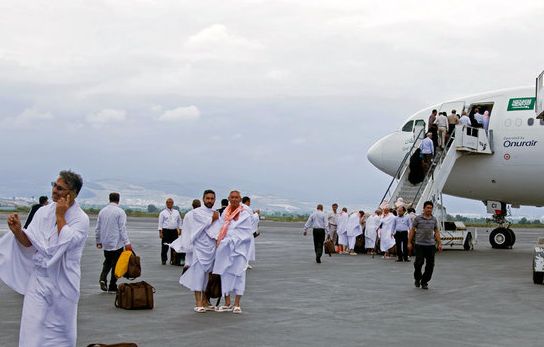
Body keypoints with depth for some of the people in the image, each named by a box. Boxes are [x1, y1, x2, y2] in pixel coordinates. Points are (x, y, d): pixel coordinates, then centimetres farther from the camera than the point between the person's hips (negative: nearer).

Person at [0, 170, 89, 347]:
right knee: (32, 328, -3)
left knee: (62, 330, 10)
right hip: (39, 279, 3)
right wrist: (17, 231, -18)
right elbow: (29, 243, 1)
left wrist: (60, 216, -14)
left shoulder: (81, 219, -9)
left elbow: (65, 243, -22)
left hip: (63, 281, -3)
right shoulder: (43, 212, 3)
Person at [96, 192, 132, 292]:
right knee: (115, 264, 4)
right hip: (117, 243, -5)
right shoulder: (120, 212, -10)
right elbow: (122, 229, -15)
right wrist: (127, 243, -15)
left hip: (105, 243, 5)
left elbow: (98, 228, 10)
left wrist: (98, 241, 20)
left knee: (107, 262, 19)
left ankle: (103, 278, -5)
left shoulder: (102, 211, 5)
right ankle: (112, 287, 7)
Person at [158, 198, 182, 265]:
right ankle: (164, 260, 7)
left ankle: (173, 260, 11)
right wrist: (160, 232, -6)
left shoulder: (176, 212, 14)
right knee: (165, 247, -4)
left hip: (174, 231, 3)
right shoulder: (163, 213, 4)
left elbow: (179, 221, 19)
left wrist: (180, 229, 12)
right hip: (166, 231, -3)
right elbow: (160, 223, 1)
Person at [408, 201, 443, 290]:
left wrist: (439, 244, 7)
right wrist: (409, 243, -2)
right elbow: (412, 231, 3)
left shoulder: (434, 219, 10)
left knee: (430, 265, 1)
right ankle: (417, 279, 21)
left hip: (431, 245, 3)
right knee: (419, 263, -5)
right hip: (420, 245, -3)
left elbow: (436, 232, 14)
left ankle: (424, 282, 14)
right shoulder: (418, 218, 0)